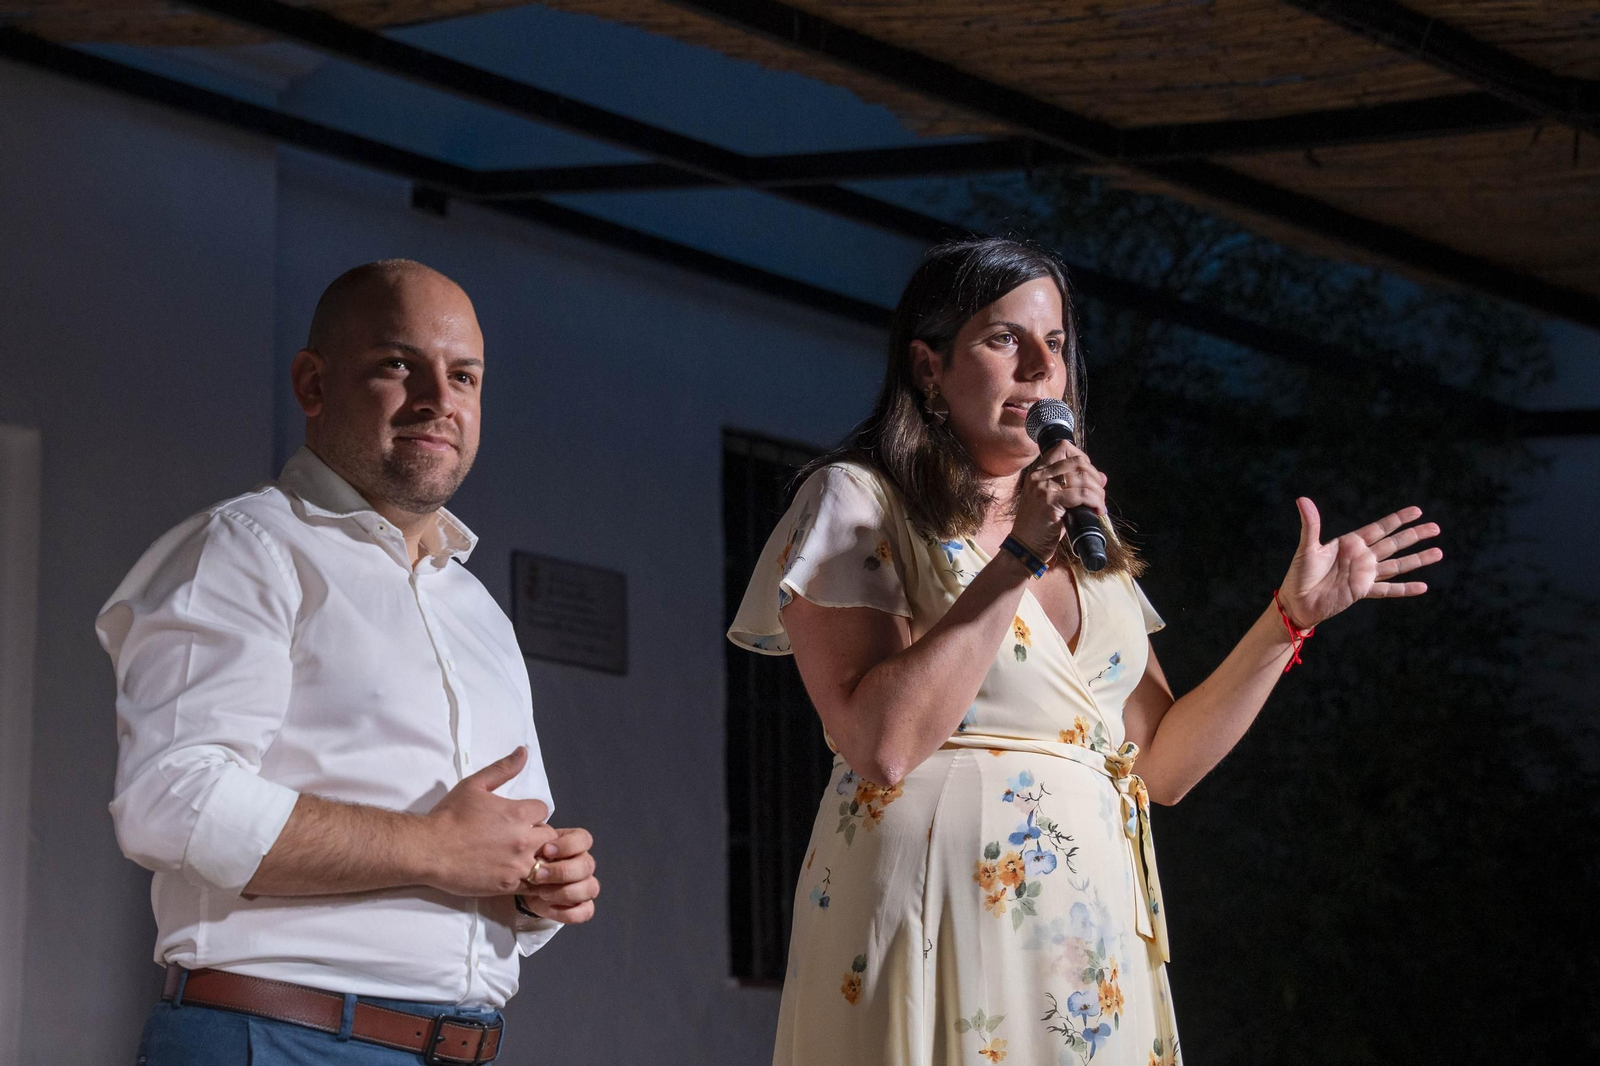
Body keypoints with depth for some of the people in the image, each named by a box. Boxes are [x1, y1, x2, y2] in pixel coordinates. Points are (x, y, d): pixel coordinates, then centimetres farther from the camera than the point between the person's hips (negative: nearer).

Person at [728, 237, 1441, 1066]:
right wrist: (1019, 560, -16)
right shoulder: (857, 502, -1)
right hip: (939, 923, -6)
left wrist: (1294, 615, 7)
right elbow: (882, 746, -16)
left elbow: (1160, 765, 13)